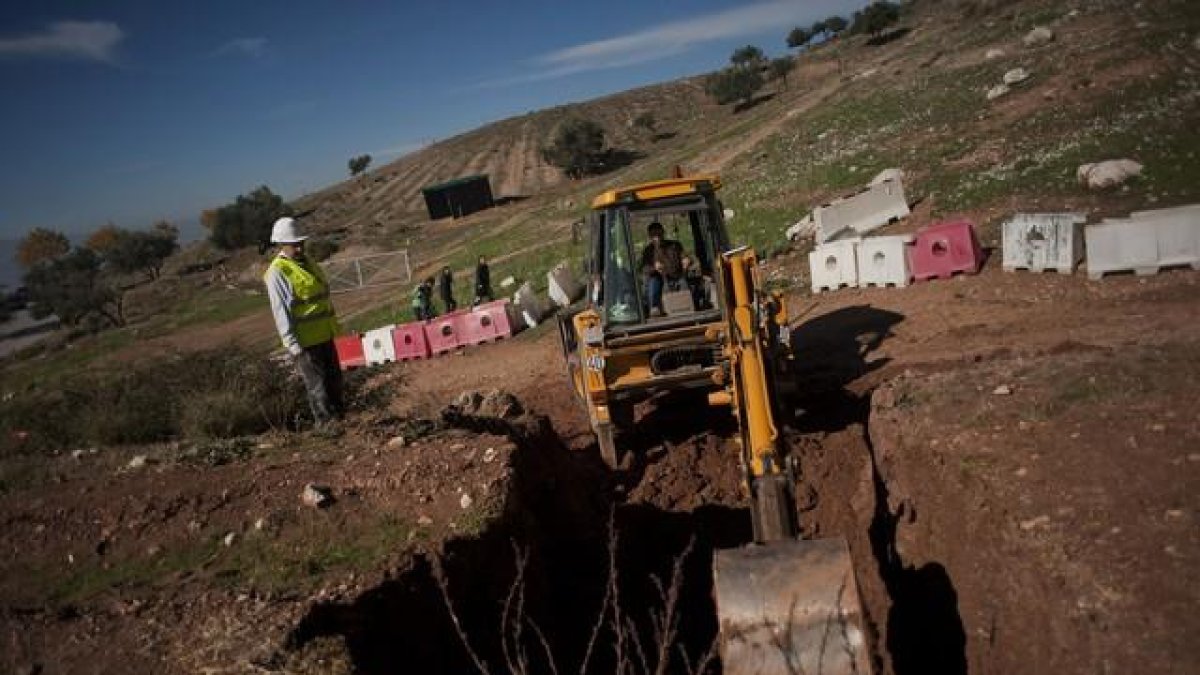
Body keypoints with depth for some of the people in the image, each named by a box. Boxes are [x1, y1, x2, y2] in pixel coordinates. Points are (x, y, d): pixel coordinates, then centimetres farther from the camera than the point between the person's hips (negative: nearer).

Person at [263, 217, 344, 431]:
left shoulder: (309, 264, 13)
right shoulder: (277, 272, -13)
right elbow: (281, 311, -16)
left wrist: (335, 326, 21)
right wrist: (293, 345, -19)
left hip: (324, 335, 8)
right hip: (304, 341, -8)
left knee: (334, 379, 16)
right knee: (317, 384, -1)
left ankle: (341, 415, 29)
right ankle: (327, 423, 8)